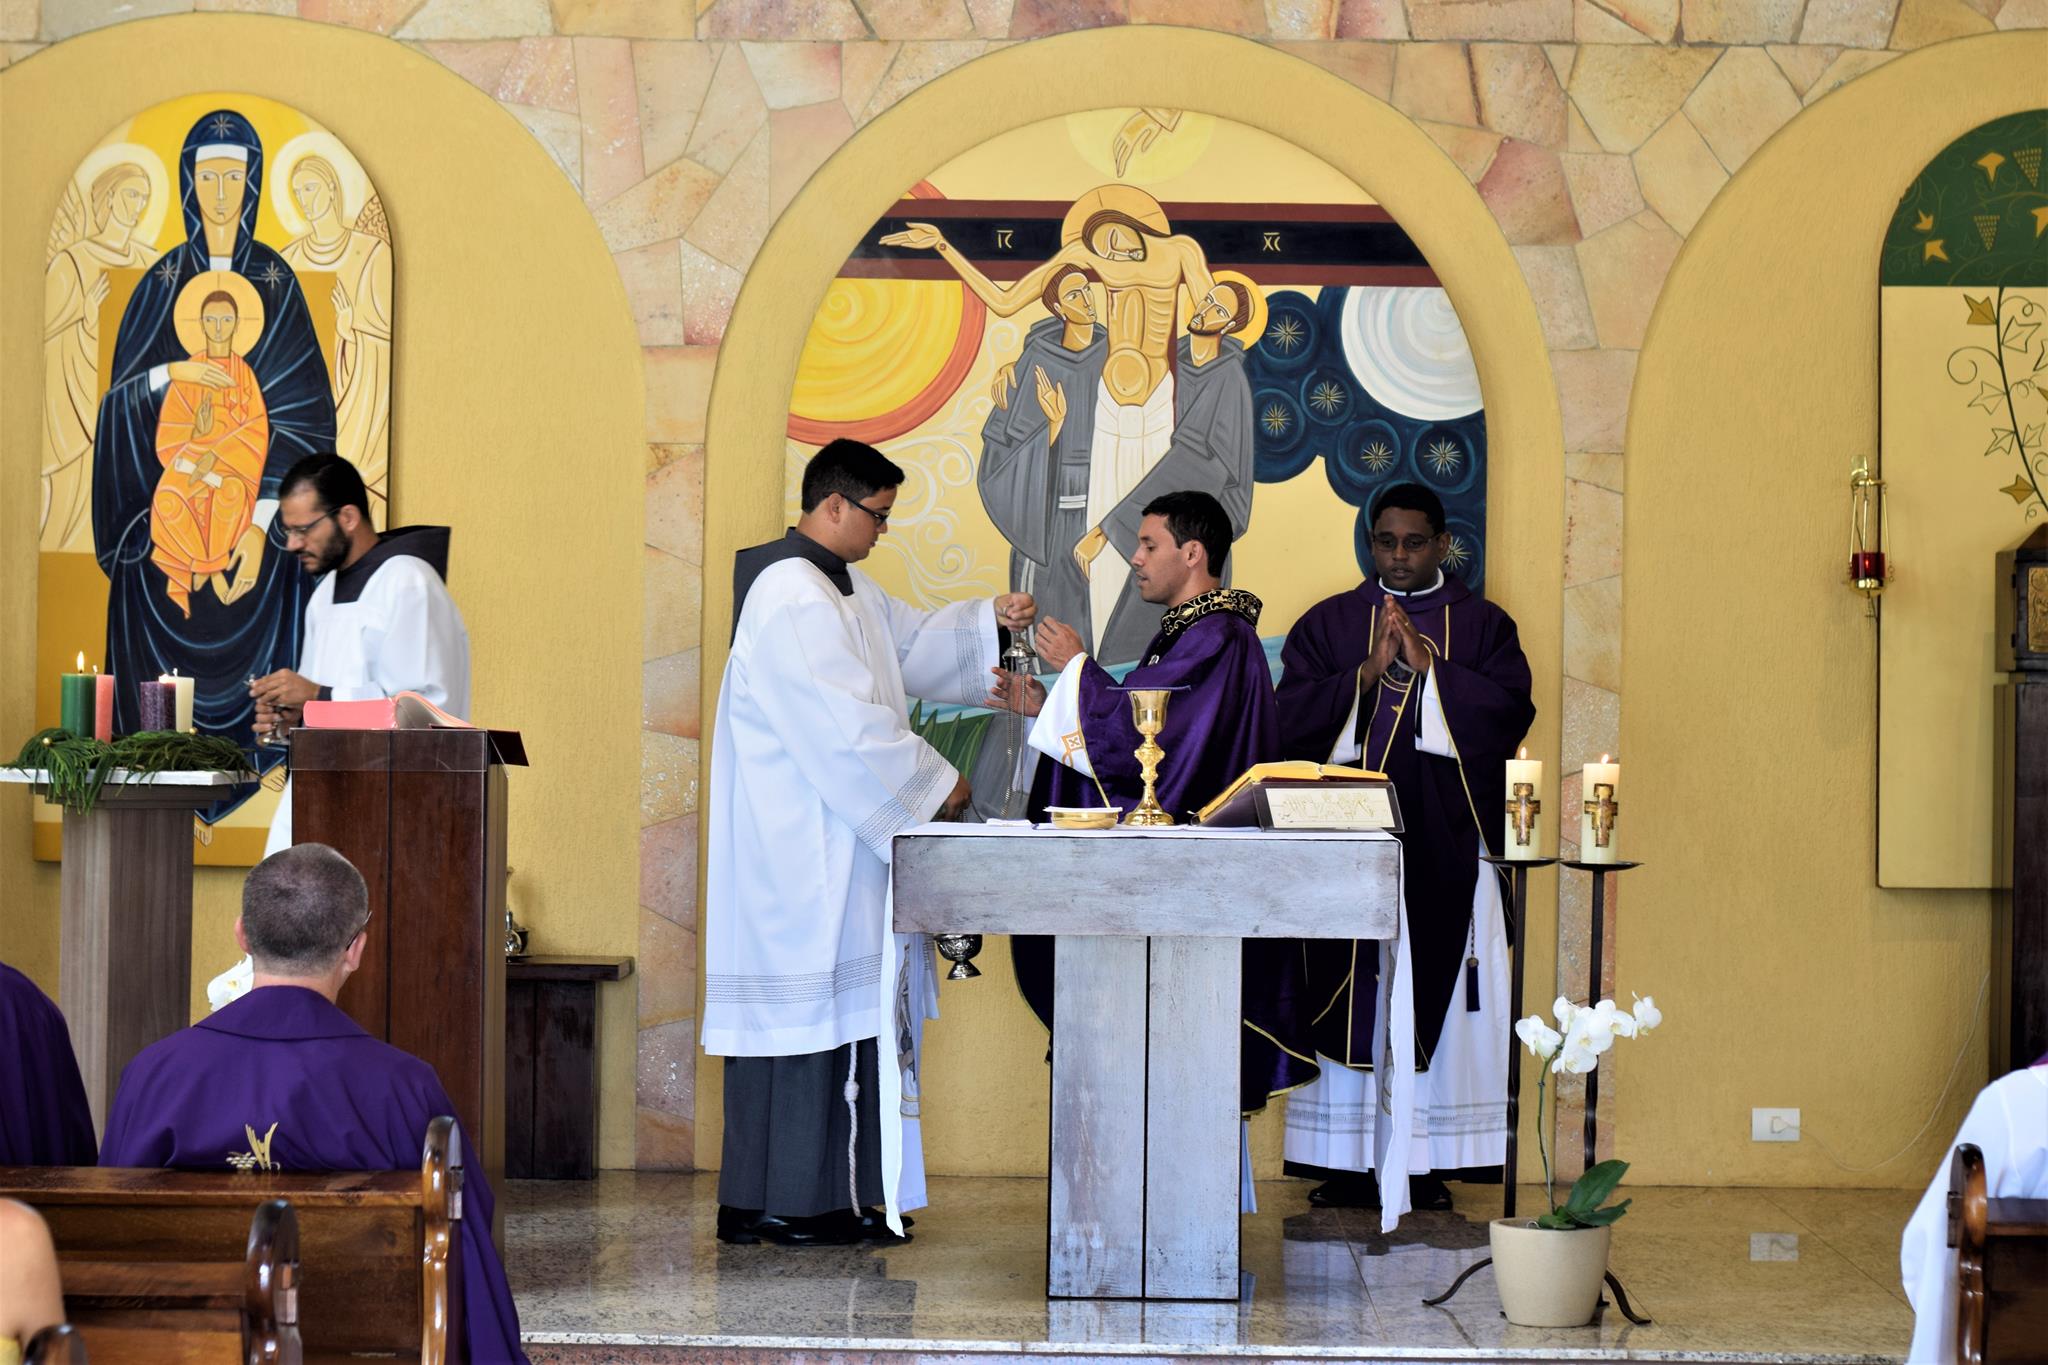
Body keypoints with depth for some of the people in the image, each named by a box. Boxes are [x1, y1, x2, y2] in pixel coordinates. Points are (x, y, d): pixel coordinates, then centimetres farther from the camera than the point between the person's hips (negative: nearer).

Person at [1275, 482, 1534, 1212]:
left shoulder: (1484, 625, 10)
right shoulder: (1327, 623, 11)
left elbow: (1511, 711, -5)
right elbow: (1292, 716, -1)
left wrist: (1428, 665, -10)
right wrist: (1367, 673, -11)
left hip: (1445, 849, 0)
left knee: (1435, 1002, -1)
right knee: (1348, 1002, -2)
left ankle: (1426, 1164, 4)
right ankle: (1347, 1164, 2)